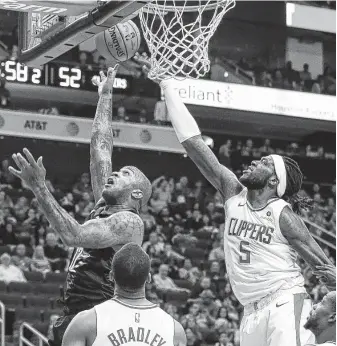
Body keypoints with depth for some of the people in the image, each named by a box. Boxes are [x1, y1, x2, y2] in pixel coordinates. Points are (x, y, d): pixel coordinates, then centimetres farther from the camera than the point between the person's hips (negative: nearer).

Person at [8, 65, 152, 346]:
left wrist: (40, 189, -27)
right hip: (73, 320, 9)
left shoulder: (129, 222, -9)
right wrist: (105, 96, 26)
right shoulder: (104, 207, 16)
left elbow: (75, 235, -24)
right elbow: (100, 148, 22)